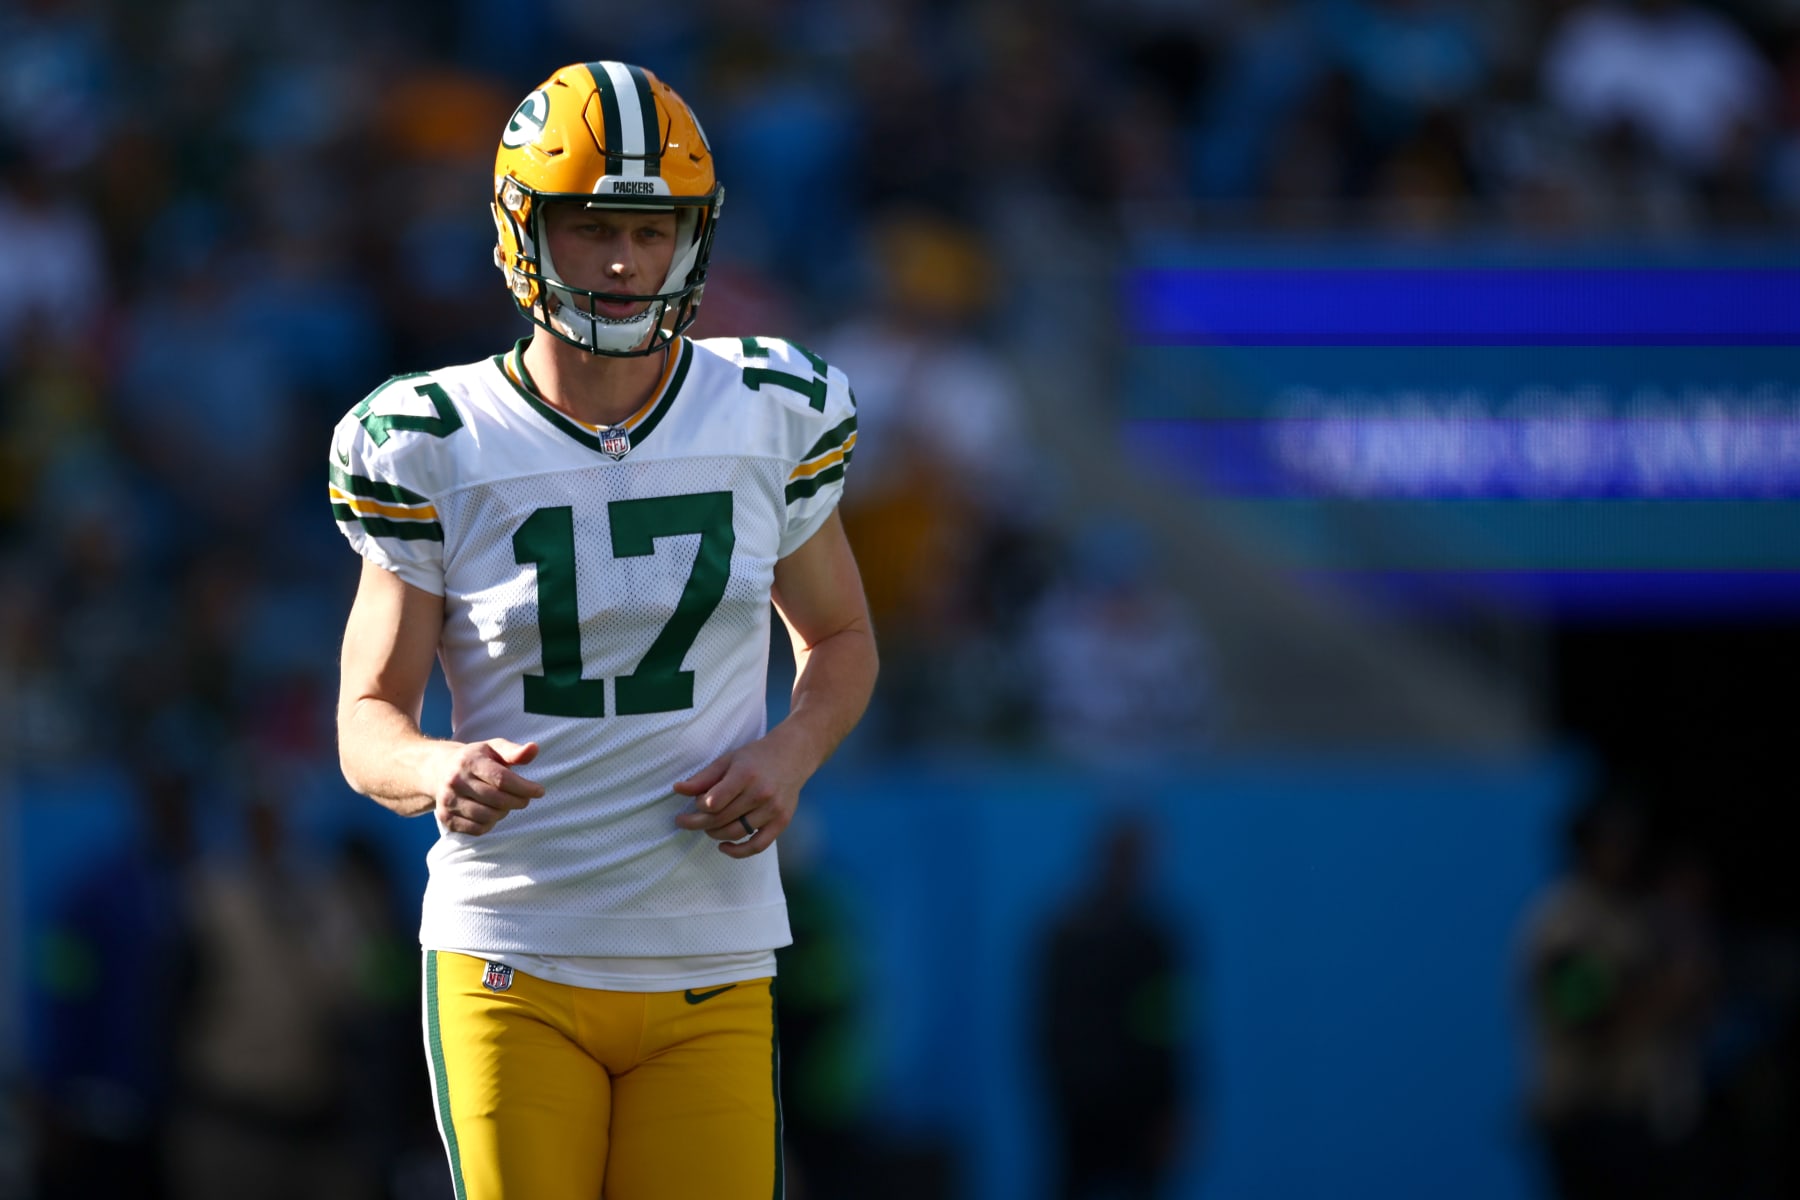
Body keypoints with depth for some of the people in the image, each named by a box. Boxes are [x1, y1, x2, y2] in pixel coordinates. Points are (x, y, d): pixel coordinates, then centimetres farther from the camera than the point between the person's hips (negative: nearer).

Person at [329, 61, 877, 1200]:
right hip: (513, 965, -2)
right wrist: (438, 775, -22)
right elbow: (371, 720, 2)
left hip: (712, 967, 2)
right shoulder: (439, 449, -3)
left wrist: (789, 755, -3)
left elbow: (840, 639, 19)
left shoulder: (769, 417, 3)